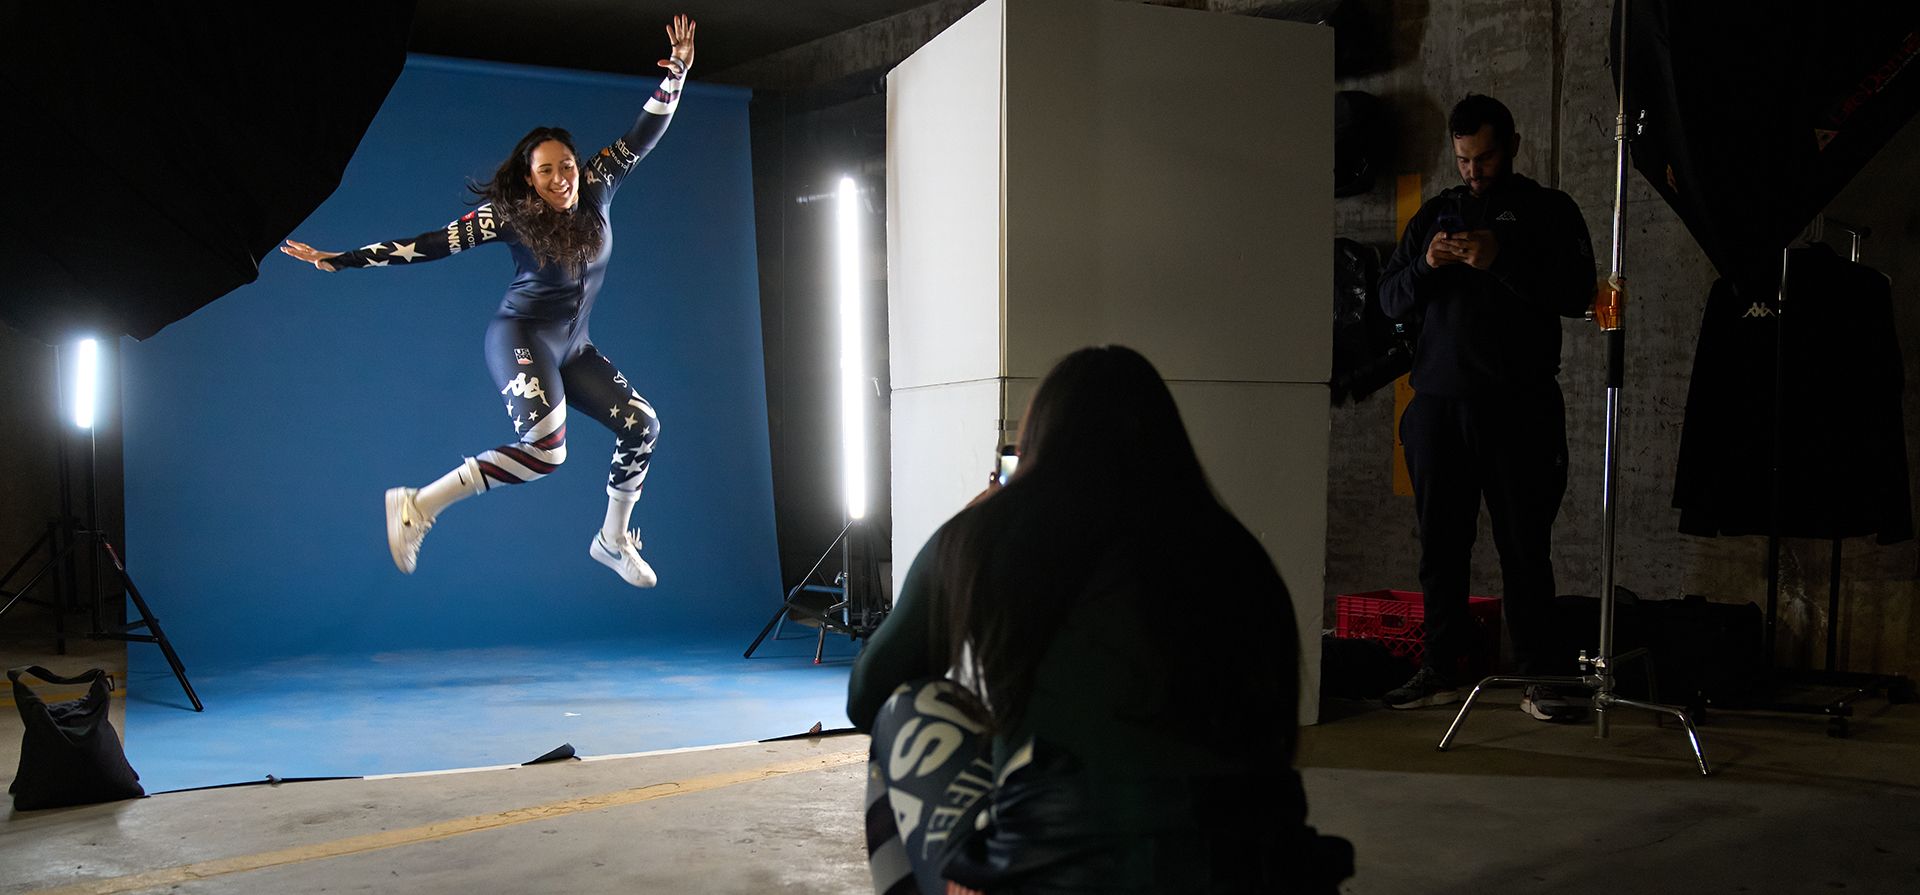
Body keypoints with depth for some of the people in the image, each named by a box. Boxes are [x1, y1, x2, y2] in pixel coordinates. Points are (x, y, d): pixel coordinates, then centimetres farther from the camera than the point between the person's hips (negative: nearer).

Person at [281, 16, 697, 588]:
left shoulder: (595, 189, -2)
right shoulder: (509, 215, -15)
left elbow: (643, 136, 0)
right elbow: (432, 243, -14)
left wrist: (676, 74, -10)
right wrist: (343, 260, -14)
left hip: (573, 348, 7)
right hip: (523, 337, -7)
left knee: (641, 425, 0)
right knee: (544, 449, -26)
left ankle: (614, 539, 17)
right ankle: (419, 505, -15)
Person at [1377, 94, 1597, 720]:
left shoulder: (1549, 211, 8)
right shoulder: (1434, 215, 18)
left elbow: (1578, 293, -5)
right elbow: (1390, 300, 14)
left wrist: (1501, 260, -15)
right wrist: (1425, 265, -7)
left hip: (1518, 408, -3)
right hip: (1438, 403, 3)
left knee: (1525, 545, -4)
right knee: (1440, 544, 4)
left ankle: (1537, 678, 0)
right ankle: (1441, 670, 12)